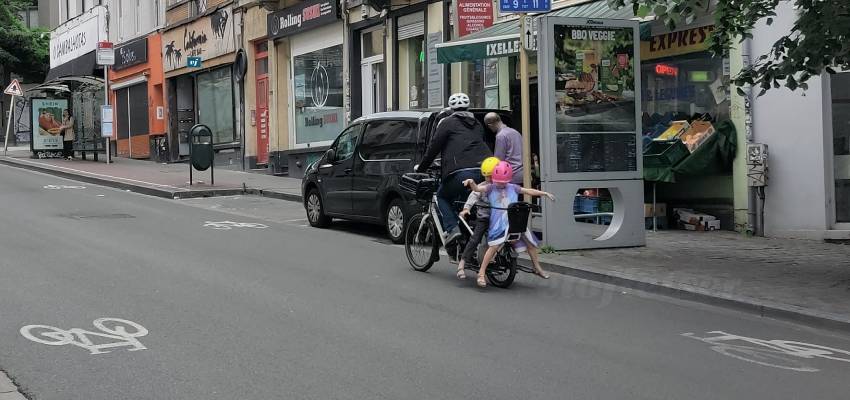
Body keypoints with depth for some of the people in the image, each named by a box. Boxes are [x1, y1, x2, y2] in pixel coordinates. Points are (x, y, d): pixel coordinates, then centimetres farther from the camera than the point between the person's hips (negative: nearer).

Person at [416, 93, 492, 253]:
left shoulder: (447, 123, 9)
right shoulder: (477, 125, 27)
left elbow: (433, 147, 8)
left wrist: (421, 168, 19)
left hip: (461, 172, -5)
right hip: (484, 172, 5)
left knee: (442, 197, 18)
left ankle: (452, 229, -3)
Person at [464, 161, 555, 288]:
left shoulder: (513, 188, 8)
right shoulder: (490, 188, -1)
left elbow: (528, 191, 14)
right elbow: (477, 188, -15)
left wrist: (545, 193, 13)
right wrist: (471, 183, -37)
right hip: (498, 223, -5)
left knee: (530, 242, 12)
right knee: (494, 246, -21)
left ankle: (537, 268, 33)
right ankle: (481, 274, -16)